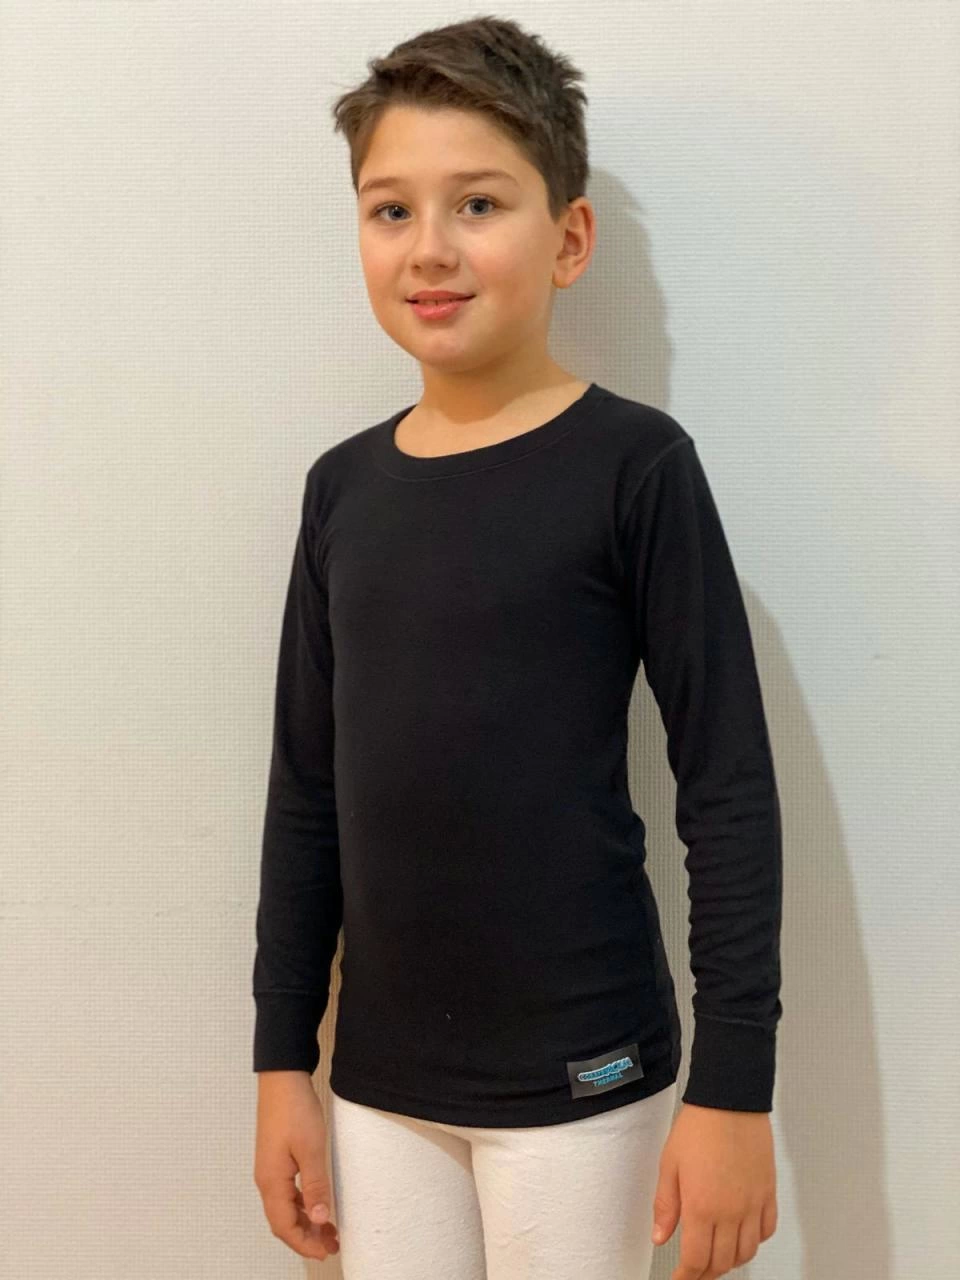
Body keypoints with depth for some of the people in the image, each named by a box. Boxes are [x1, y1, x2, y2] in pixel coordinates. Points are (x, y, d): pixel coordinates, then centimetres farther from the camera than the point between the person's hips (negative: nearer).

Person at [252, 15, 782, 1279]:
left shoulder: (634, 464, -10)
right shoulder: (343, 486, 3)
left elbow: (730, 788, -10)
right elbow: (306, 790, 7)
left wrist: (733, 1088, -10)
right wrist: (281, 1058, 9)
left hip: (579, 1079, -4)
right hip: (380, 1081, 4)